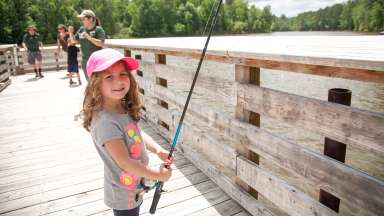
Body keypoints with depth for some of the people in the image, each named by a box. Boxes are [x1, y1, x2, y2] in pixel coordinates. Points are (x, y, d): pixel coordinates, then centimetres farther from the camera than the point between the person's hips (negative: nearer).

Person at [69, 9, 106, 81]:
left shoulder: (98, 29, -8)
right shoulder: (81, 29, 8)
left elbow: (101, 43, -20)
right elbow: (74, 40, 16)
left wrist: (88, 36, -22)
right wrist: (71, 33, -2)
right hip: (85, 60, 6)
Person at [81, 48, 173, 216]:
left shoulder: (125, 108, -6)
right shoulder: (105, 122, -32)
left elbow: (137, 133, 7)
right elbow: (125, 162, -29)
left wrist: (158, 150, -10)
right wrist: (158, 174, -19)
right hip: (124, 194, -7)